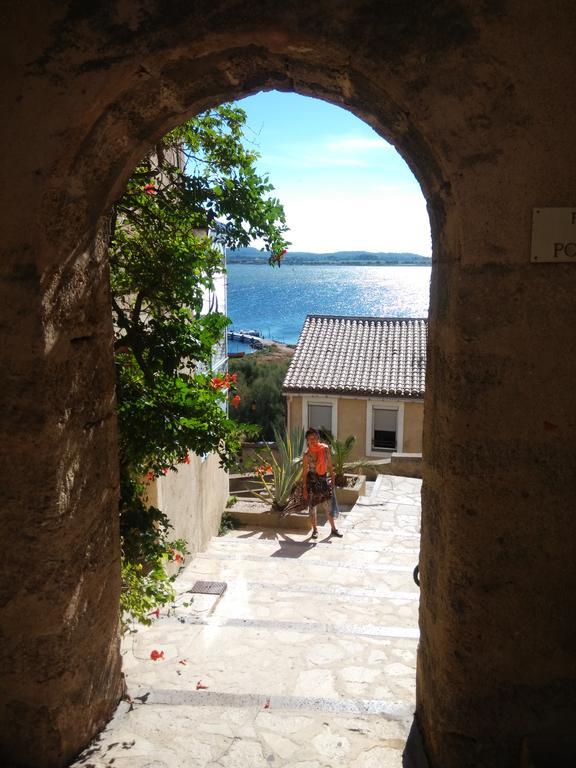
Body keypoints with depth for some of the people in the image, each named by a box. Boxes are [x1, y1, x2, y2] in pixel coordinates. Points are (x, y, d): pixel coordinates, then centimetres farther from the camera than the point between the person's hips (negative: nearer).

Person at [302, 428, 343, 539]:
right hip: (311, 480, -3)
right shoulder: (307, 454, -11)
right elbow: (304, 472, -7)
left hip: (323, 479, 3)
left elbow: (329, 466, 6)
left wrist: (332, 480, 6)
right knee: (312, 506, 8)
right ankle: (315, 530, 23)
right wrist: (304, 489, -8)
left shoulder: (325, 449, -4)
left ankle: (333, 529, 20)